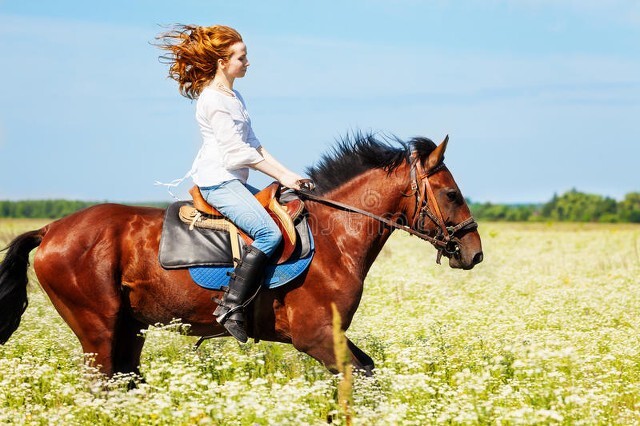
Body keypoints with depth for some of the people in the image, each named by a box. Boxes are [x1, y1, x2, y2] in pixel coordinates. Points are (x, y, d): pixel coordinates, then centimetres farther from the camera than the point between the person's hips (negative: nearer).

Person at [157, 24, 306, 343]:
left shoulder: (234, 96, 18)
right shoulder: (213, 99, -13)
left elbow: (253, 144, 19)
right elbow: (236, 150, -17)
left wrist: (286, 173, 8)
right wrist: (281, 176, -13)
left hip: (234, 182, 11)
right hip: (218, 181, -11)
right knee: (269, 233, -25)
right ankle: (230, 307, -26)